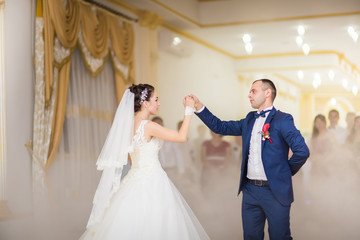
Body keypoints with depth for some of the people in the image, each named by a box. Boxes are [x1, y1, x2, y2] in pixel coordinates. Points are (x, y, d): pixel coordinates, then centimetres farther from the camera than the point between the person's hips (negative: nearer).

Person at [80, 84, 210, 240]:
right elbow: (182, 136, -17)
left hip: (135, 178, 9)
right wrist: (188, 110, -10)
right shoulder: (148, 126, -17)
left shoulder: (128, 124, 8)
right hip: (151, 182, -8)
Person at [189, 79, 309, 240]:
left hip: (275, 191, -6)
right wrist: (199, 107, 7)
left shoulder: (282, 119, -9)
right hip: (250, 190, 6)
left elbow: (302, 151, -18)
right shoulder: (249, 120, 12)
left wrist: (287, 171, -4)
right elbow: (220, 127, 14)